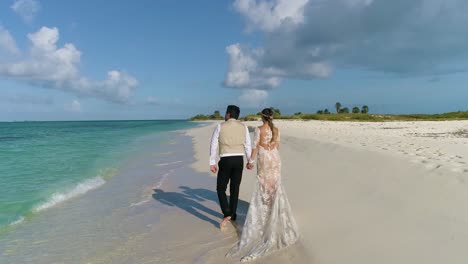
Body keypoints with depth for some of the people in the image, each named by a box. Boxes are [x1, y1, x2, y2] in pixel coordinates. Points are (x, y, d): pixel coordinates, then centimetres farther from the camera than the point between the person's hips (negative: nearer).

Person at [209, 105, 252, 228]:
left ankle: (227, 214, -8)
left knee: (221, 188, 7)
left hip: (226, 160, -3)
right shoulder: (243, 127, 5)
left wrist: (212, 163, 1)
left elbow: (214, 145, -3)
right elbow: (247, 145, 3)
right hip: (239, 160, 3)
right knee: (235, 189, 14)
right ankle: (232, 214, 23)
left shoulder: (220, 127, -2)